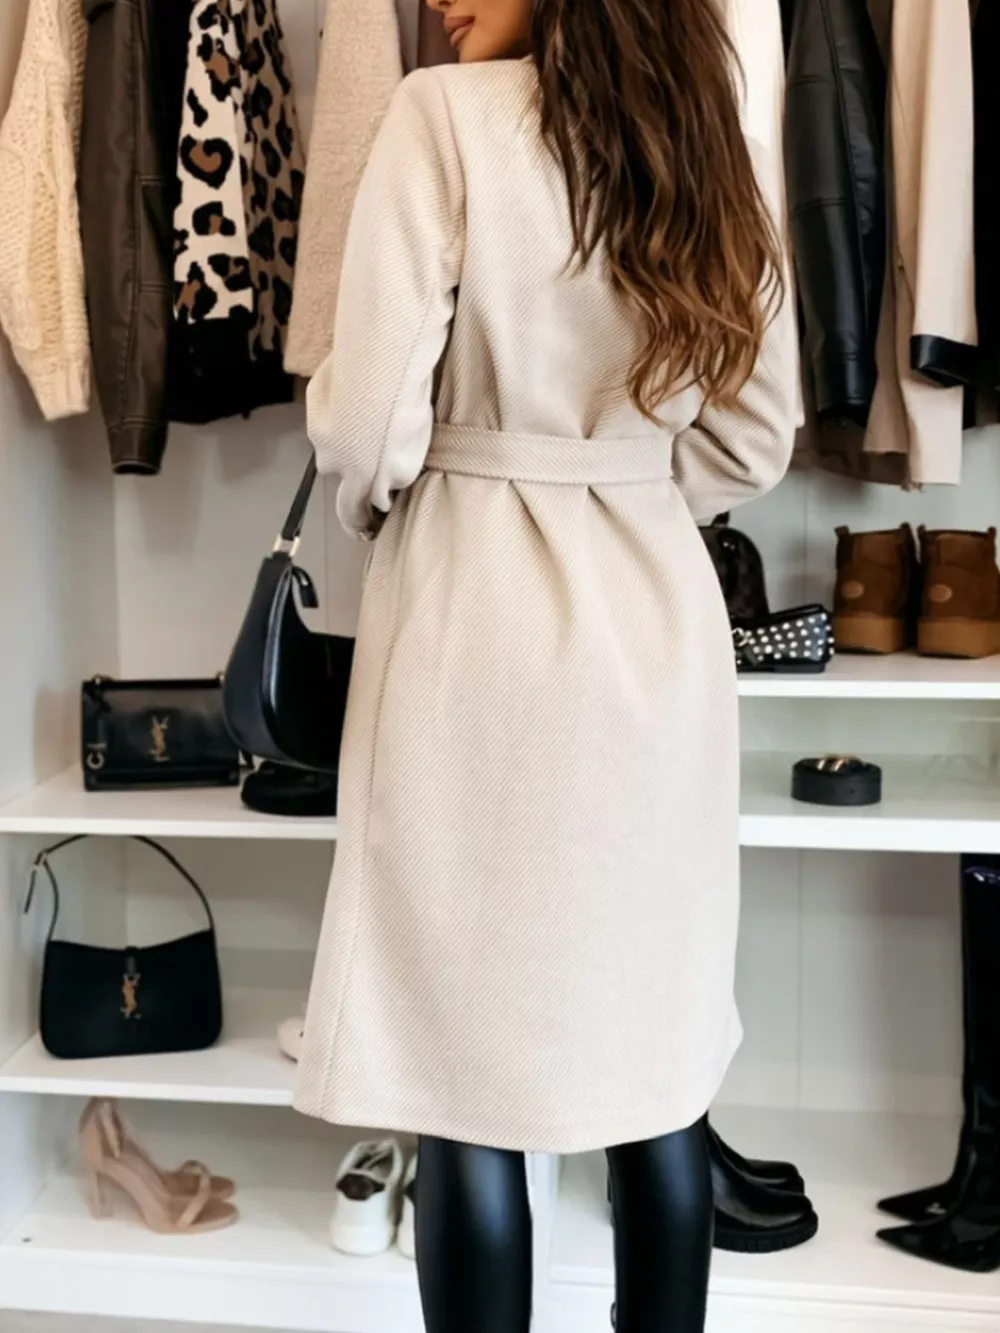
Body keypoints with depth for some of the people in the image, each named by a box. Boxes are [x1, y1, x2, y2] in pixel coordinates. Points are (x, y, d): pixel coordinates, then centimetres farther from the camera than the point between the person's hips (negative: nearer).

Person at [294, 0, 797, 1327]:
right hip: (660, 612, 6)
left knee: (465, 1065, 5)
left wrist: (377, 510, 9)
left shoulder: (447, 114, -7)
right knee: (657, 1060, 14)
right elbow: (757, 435, 10)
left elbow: (373, 414, -11)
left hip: (477, 606, -5)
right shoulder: (725, 147, 9)